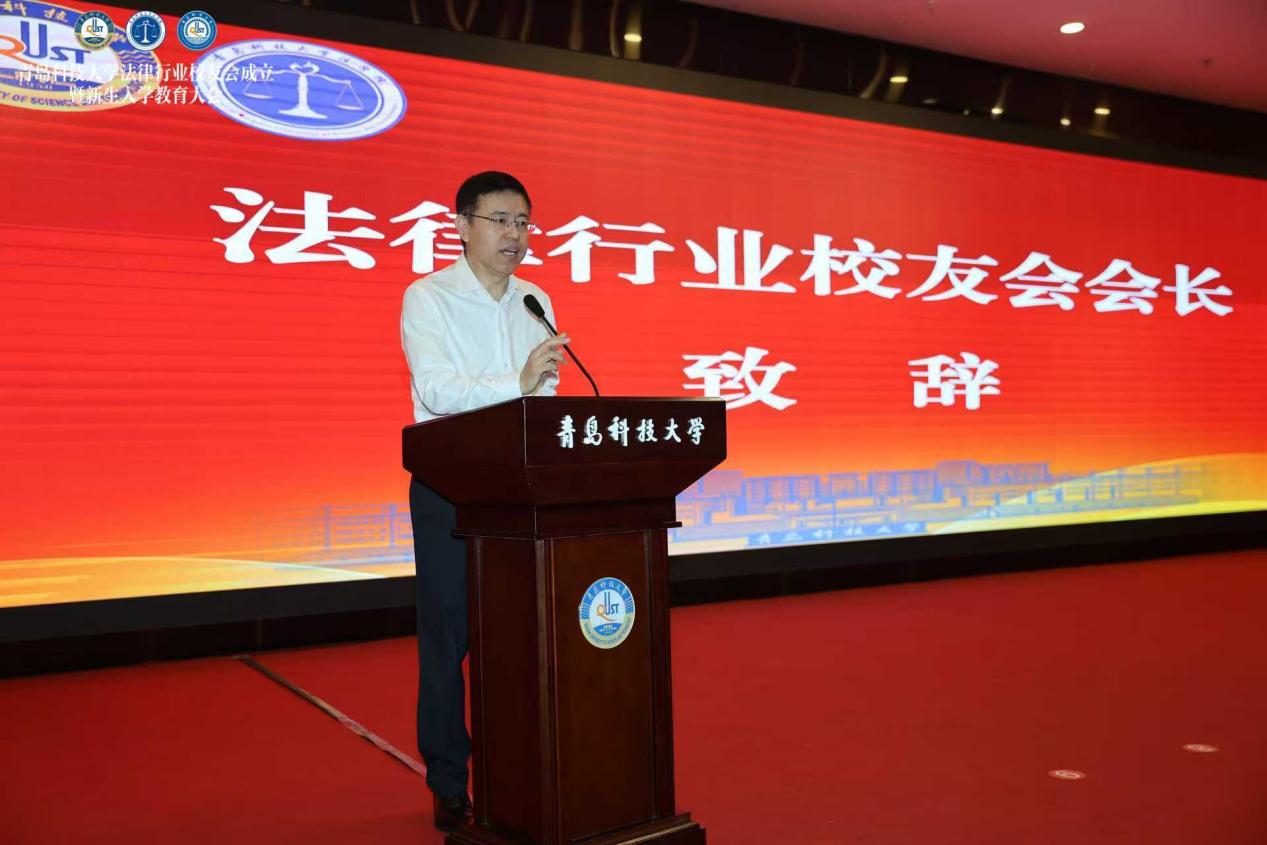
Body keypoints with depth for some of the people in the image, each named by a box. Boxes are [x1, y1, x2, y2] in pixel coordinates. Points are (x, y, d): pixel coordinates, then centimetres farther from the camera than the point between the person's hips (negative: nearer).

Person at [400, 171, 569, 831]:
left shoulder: (536, 302, 12)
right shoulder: (427, 299, -5)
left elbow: (545, 400, 13)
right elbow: (437, 391, -20)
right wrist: (517, 384, -34)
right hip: (449, 487, -4)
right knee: (447, 635, 2)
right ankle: (449, 787, 15)